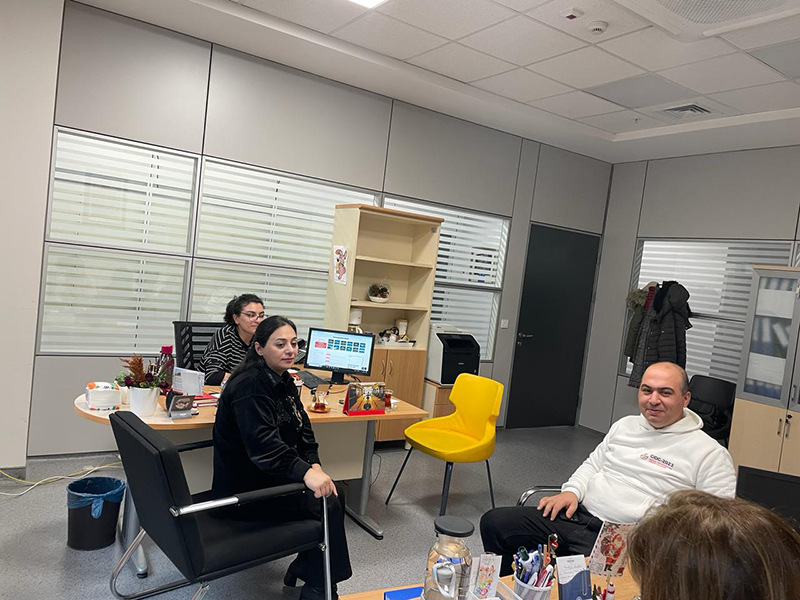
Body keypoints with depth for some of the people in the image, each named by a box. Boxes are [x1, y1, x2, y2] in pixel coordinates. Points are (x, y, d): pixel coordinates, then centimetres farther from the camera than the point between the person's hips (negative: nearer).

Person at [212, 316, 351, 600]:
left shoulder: (283, 380, 6)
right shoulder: (249, 386, -24)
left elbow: (302, 429, 5)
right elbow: (263, 443, -35)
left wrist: (314, 464, -10)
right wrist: (304, 472, -43)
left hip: (268, 476, 9)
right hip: (246, 487, -9)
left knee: (332, 490, 3)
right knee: (327, 503, -8)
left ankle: (304, 565, 20)